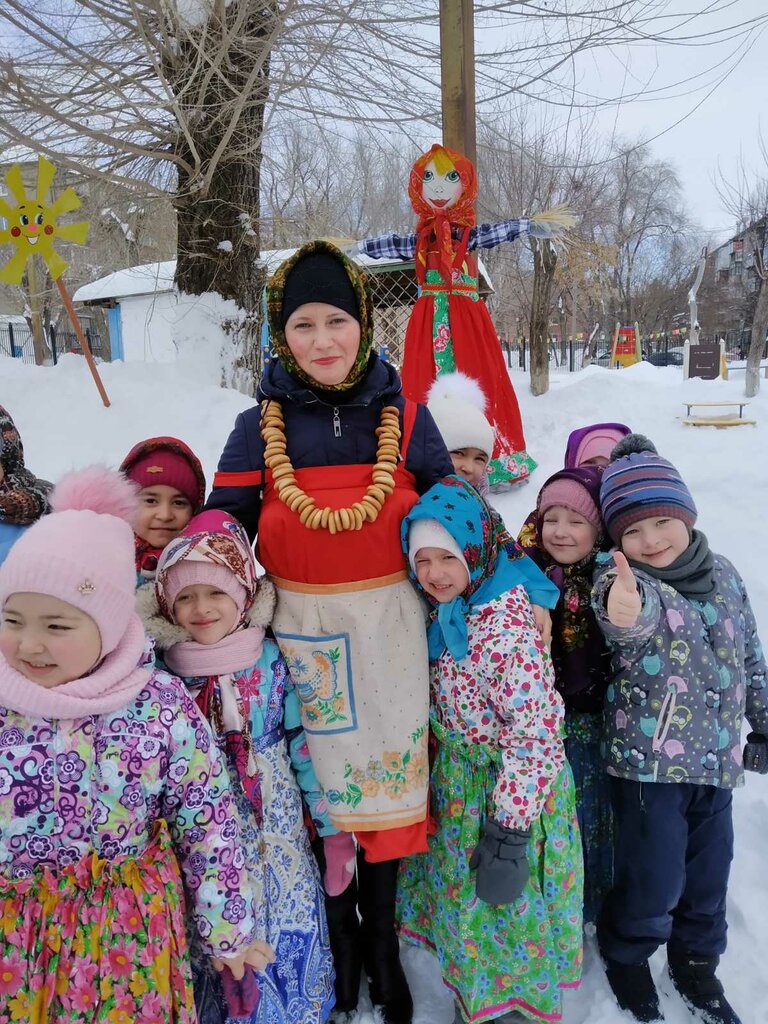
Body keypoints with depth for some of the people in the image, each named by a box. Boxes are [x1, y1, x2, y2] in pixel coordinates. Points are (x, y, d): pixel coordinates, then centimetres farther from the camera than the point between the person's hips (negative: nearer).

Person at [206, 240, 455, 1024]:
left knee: (386, 778, 12)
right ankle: (338, 937, 37)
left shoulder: (406, 419, 0)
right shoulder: (259, 427, -1)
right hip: (298, 627, 0)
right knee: (317, 783, 11)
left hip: (389, 625, 0)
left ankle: (382, 942, 36)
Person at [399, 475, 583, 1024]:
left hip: (509, 788, -8)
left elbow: (535, 732, -27)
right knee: (464, 897, 25)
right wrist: (442, 777, 14)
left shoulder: (508, 626, -28)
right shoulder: (445, 614, -3)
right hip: (458, 783, 8)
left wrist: (510, 828, -24)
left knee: (507, 913, 11)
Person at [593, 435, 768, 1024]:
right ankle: (626, 954, 36)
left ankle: (696, 961, 46)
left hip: (717, 758, 5)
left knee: (708, 876, 19)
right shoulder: (625, 579, -16)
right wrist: (623, 603, -66)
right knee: (653, 881, 5)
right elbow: (637, 605, -43)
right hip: (648, 760, -5)